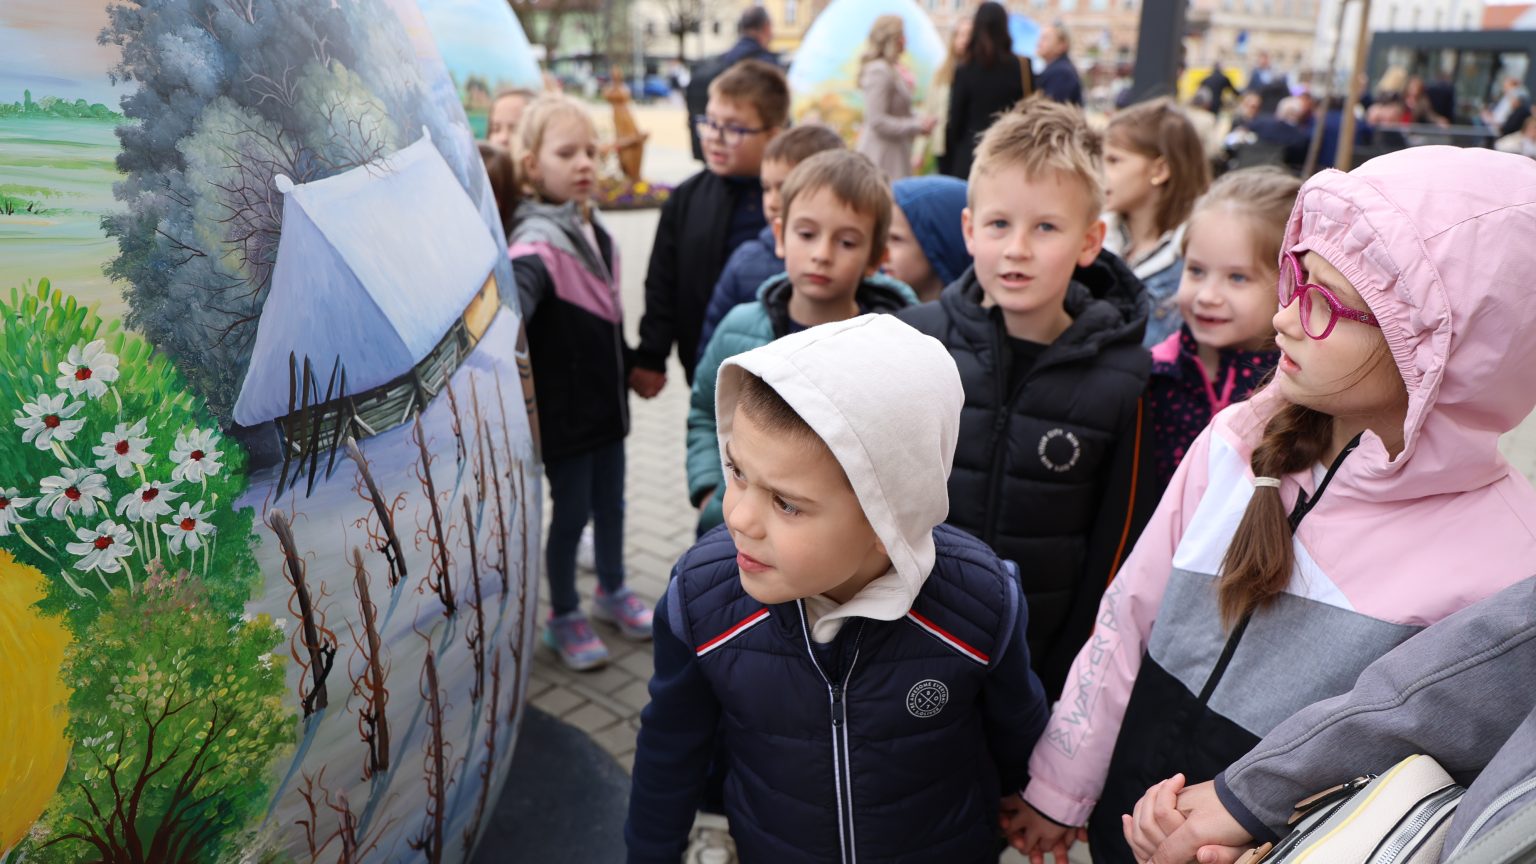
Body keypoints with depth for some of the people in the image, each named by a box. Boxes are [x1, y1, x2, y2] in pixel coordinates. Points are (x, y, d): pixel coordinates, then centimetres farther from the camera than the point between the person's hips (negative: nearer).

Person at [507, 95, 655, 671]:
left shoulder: (598, 233, 4)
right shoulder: (539, 241, -21)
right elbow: (516, 296, -40)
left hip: (606, 398, 7)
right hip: (565, 408, -7)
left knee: (609, 501, 20)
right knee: (571, 510, 8)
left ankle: (612, 592, 43)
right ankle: (563, 618, 29)